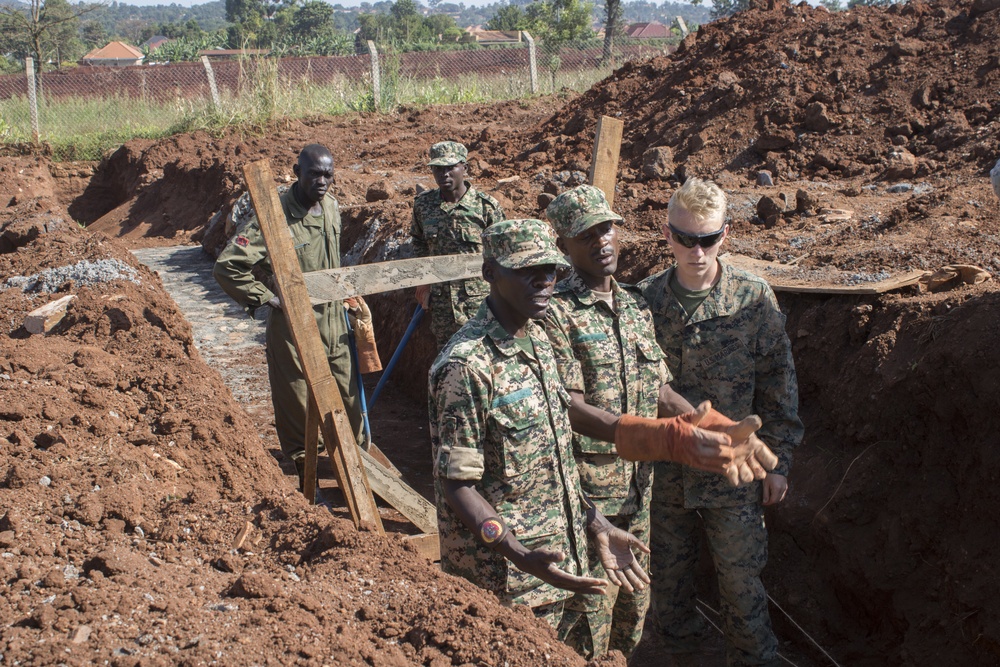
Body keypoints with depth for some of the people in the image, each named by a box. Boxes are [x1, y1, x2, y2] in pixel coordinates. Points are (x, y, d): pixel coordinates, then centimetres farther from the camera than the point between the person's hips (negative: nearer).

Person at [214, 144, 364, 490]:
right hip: (292, 326, -6)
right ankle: (306, 476, 20)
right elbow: (227, 266, -24)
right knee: (297, 405, 5)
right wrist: (267, 299, -18)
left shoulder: (331, 207, 3)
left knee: (347, 395, 14)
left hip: (333, 321, 7)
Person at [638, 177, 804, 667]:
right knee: (668, 575, 16)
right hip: (663, 472, 2)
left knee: (741, 579, 8)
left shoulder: (754, 298, -9)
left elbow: (778, 384, -2)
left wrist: (778, 461, -1)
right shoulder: (645, 299, -4)